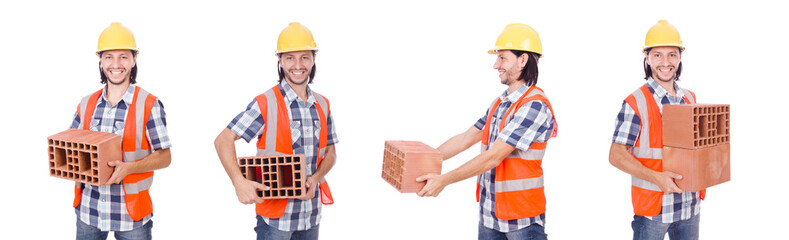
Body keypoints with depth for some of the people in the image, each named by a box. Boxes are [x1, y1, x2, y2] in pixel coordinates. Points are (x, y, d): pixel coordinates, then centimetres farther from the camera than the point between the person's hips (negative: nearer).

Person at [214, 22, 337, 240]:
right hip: (275, 215, -5)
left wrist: (315, 179, -6)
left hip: (311, 213, 5)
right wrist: (239, 183, -27)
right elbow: (223, 140, -12)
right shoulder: (265, 104, -10)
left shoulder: (322, 105, 7)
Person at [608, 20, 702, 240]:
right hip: (653, 205, -6)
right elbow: (617, 155, -12)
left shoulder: (690, 99, 9)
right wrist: (656, 177, -22)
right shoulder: (635, 103, -10)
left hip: (689, 204, 6)